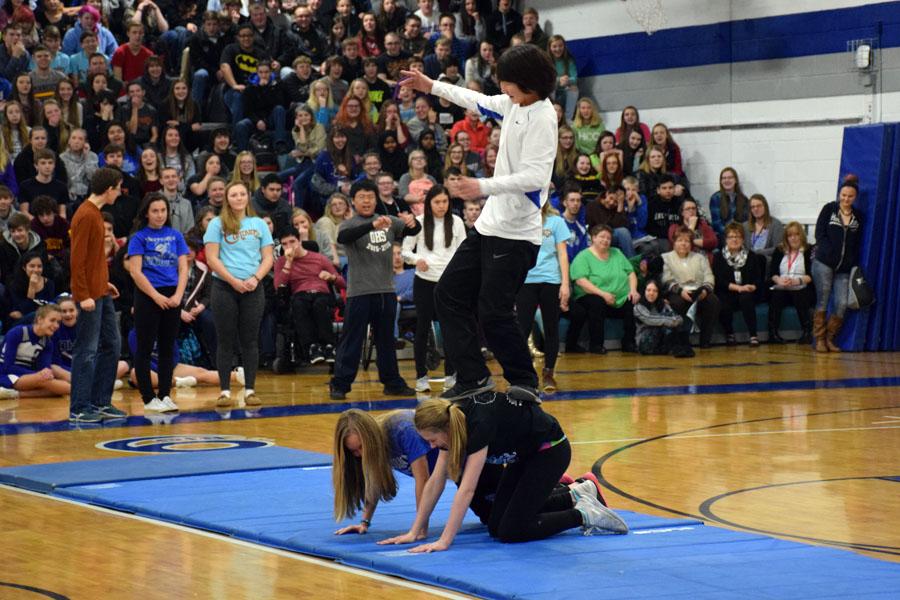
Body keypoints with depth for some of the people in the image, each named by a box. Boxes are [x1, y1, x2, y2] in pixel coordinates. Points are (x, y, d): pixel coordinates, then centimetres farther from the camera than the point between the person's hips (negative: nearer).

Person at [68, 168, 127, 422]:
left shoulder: (95, 214, 14)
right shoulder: (85, 216, -15)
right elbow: (77, 259, -19)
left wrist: (104, 283, 16)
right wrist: (83, 295, -21)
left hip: (102, 293, 10)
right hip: (90, 295, -10)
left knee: (111, 345, 12)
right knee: (87, 351, -5)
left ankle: (101, 403, 19)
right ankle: (79, 409, 0)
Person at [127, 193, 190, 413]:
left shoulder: (175, 235, 10)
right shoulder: (139, 237, -2)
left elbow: (183, 268, 7)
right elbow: (135, 271, -8)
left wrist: (178, 295, -7)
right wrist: (157, 296, -14)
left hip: (172, 298, 4)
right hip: (147, 296, -4)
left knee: (167, 347, 7)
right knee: (145, 348, -1)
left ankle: (165, 395, 13)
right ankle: (149, 398, 3)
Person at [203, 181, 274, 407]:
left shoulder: (259, 224, 10)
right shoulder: (217, 224, 2)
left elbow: (268, 258, 8)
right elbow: (212, 258, -4)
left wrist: (255, 278, -10)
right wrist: (234, 281, -12)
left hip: (253, 288, 2)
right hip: (224, 287, -2)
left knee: (250, 340, 3)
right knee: (225, 340, 0)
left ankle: (249, 390, 7)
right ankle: (225, 391, 3)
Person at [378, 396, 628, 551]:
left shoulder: (479, 424, -35)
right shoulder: (452, 421, -10)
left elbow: (467, 489, -38)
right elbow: (435, 481, -5)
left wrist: (444, 542, -40)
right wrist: (415, 531, -8)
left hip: (550, 451, -9)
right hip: (524, 454, 9)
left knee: (510, 531, -14)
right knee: (496, 526, 8)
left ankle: (584, 515, 0)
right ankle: (576, 496, 20)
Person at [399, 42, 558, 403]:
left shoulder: (541, 118, -19)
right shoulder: (514, 104, 8)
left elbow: (534, 176, -27)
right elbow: (481, 102, 29)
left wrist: (483, 187, -36)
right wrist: (432, 87, 35)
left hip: (515, 234, -10)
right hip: (489, 224, 10)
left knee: (493, 312, -12)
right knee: (449, 293, 10)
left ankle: (525, 383, 4)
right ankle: (473, 377, 15)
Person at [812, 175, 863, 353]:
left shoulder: (858, 216, 12)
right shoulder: (829, 209, 5)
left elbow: (858, 243, 12)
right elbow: (820, 235, 0)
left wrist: (853, 264, 0)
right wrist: (830, 254, -9)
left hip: (844, 268, 2)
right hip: (824, 264, -2)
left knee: (842, 304, -6)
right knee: (822, 302, -1)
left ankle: (830, 339, 7)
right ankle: (820, 339, 6)